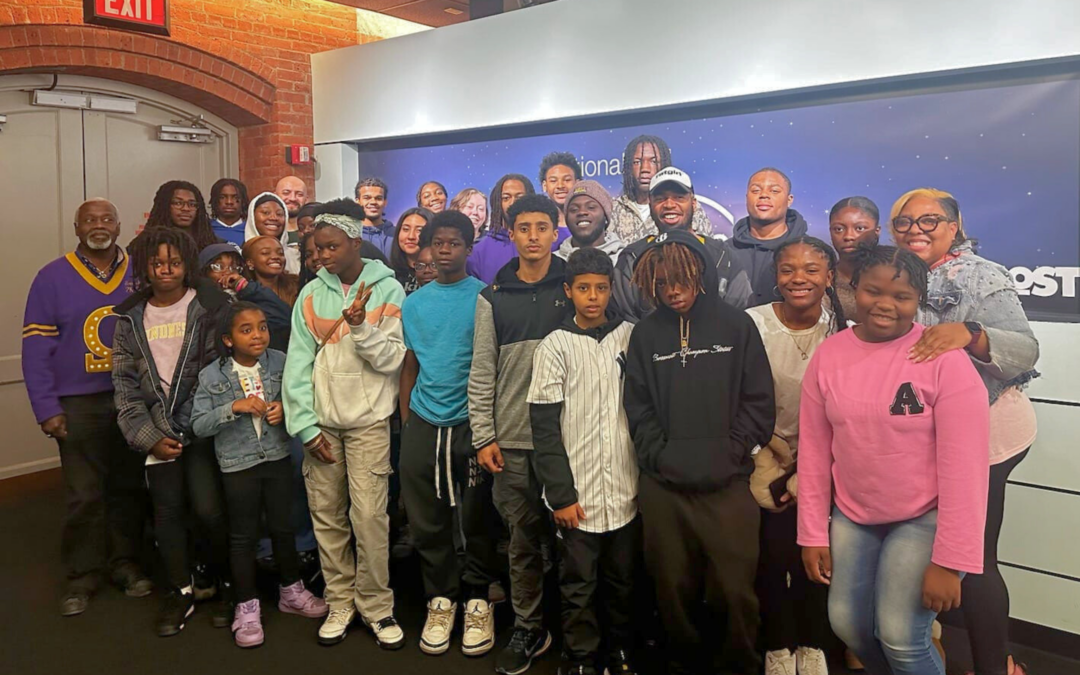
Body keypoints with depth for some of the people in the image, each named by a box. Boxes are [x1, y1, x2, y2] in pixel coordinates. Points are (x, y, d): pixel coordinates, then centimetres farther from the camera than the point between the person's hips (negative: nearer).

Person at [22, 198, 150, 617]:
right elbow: (36, 349, -1)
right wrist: (46, 408, -7)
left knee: (130, 487, 11)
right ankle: (82, 575, 19)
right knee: (84, 495, 4)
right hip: (79, 405, -2)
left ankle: (125, 562, 26)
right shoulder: (53, 278, 0)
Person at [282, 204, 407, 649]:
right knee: (326, 515, 7)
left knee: (369, 516, -6)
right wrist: (305, 425, -4)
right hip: (320, 421, 3)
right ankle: (340, 603, 22)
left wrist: (361, 327, -21)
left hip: (368, 420, -3)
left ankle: (376, 606, 11)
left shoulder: (387, 289, -2)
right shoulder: (311, 294, 5)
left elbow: (392, 360, -5)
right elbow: (297, 365, 2)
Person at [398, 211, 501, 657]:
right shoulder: (413, 303, 10)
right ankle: (441, 600, 26)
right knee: (427, 522, 9)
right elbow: (409, 368, 13)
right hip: (424, 424, 4)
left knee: (477, 520, 7)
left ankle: (477, 602, 24)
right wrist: (406, 423, 9)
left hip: (472, 423, -3)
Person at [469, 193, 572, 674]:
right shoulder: (493, 297, 6)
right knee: (522, 540, 10)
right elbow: (481, 373, 5)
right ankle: (527, 629, 25)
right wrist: (483, 437, 0)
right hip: (510, 440, 1)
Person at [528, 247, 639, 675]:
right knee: (579, 587, 8)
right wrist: (561, 494, -9)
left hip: (626, 493, 2)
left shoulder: (630, 337, 4)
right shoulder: (555, 346, -3)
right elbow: (545, 429, -5)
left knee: (623, 582, 15)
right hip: (578, 495, -2)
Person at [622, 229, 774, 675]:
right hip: (662, 486, 2)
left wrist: (730, 454, -8)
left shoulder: (736, 325, 3)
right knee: (673, 588, 12)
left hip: (728, 484, -1)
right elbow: (638, 407, 6)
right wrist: (661, 456, -6)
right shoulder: (646, 333, 7)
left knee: (734, 589, 4)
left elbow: (758, 401, 0)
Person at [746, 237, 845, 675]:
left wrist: (805, 479, -8)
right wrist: (772, 477, -8)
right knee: (774, 553, -7)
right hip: (766, 463, -1)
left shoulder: (841, 330, -8)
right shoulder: (754, 324, -12)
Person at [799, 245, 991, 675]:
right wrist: (813, 534, 2)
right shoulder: (827, 355, -4)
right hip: (852, 517, 4)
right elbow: (813, 451, 0)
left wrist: (950, 560, -17)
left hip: (924, 518, -4)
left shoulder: (944, 360, -16)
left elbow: (964, 465, -17)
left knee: (900, 638, -9)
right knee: (847, 624, 10)